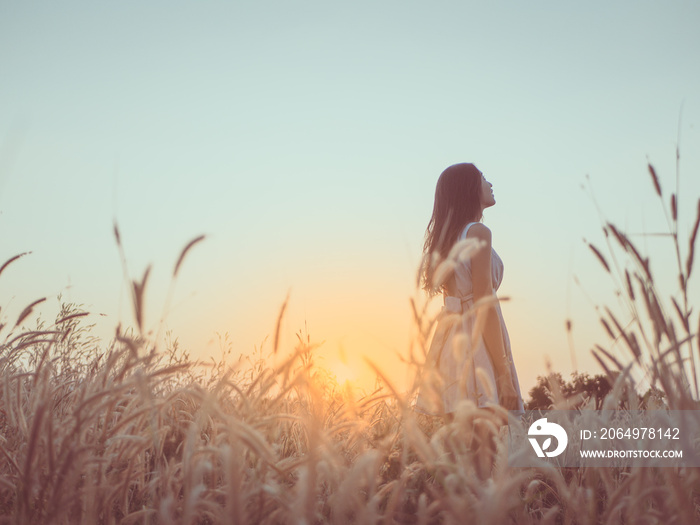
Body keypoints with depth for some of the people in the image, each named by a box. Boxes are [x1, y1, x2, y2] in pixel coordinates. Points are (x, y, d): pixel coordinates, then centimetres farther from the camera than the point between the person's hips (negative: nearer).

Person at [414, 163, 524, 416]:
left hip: (450, 341, 8)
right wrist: (504, 373, -14)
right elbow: (484, 305, -14)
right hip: (476, 341, -8)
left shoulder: (446, 236, 17)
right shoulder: (478, 232, -7)